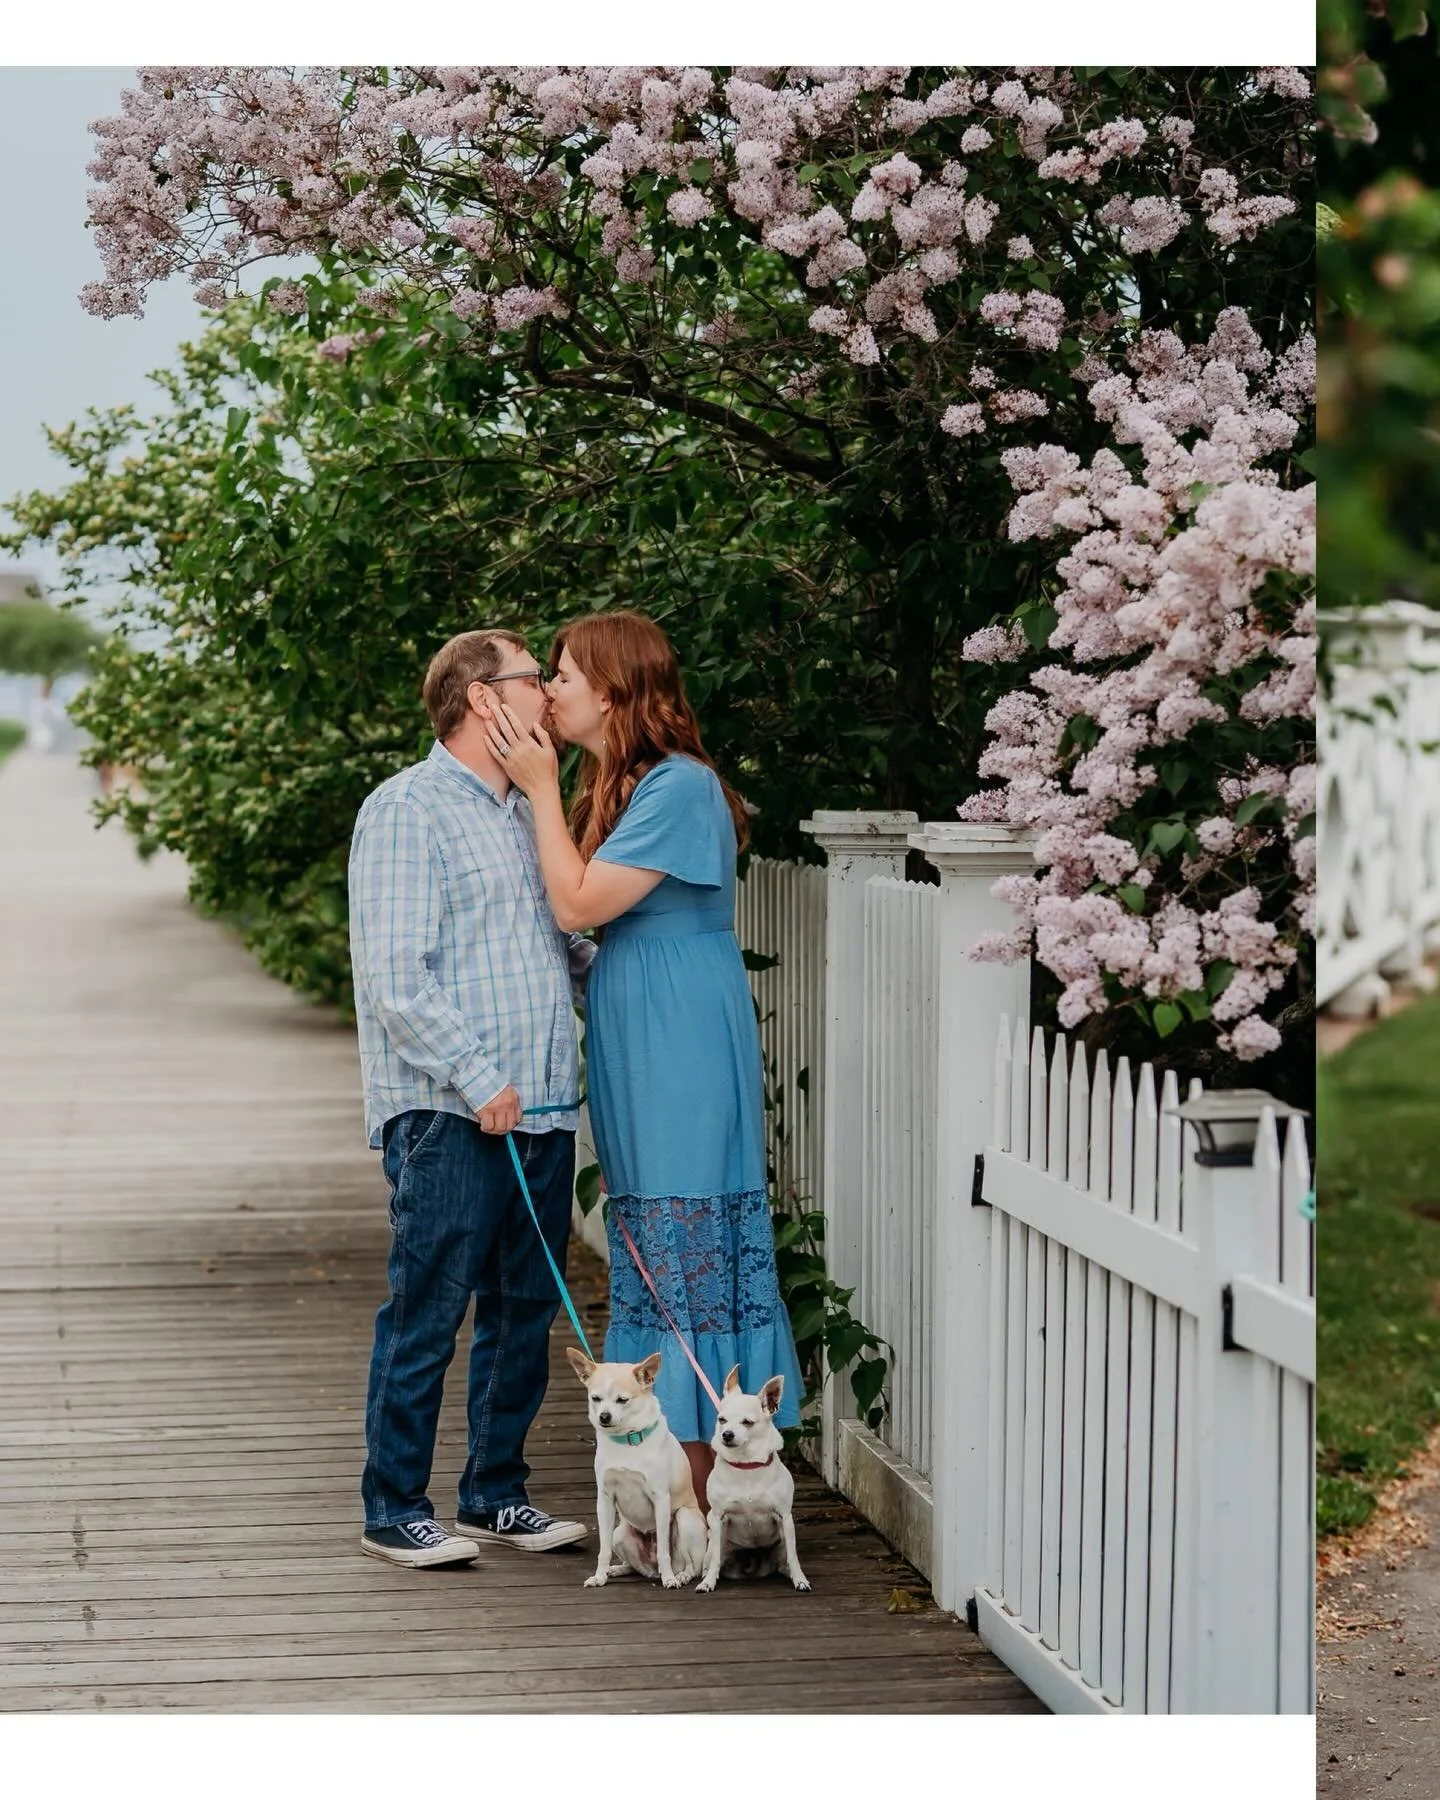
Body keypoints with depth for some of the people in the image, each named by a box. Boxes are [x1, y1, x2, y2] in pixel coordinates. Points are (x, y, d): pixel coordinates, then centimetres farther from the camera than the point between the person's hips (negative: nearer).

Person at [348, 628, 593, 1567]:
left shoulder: (527, 812, 19)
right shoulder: (407, 809, -7)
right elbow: (394, 977, -14)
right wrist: (478, 1076, -17)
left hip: (541, 1109, 8)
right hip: (448, 1113, -8)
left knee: (525, 1311, 11)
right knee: (428, 1314, -3)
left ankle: (497, 1492, 21)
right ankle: (395, 1509, 5)